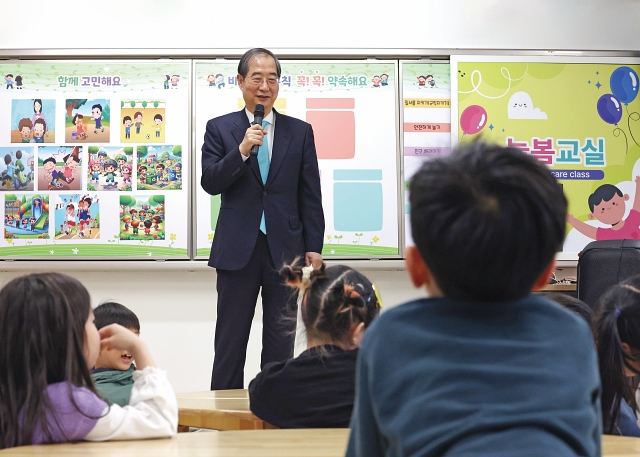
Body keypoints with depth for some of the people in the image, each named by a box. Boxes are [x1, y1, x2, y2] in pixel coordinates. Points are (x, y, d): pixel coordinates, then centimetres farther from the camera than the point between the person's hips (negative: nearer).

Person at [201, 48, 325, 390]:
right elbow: (210, 183, -5)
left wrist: (314, 247, 1)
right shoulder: (220, 128, 5)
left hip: (284, 247, 1)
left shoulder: (300, 132, 8)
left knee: (281, 342, 6)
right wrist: (242, 150, -18)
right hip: (238, 249, -1)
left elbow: (310, 194, 7)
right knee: (230, 342, 4)